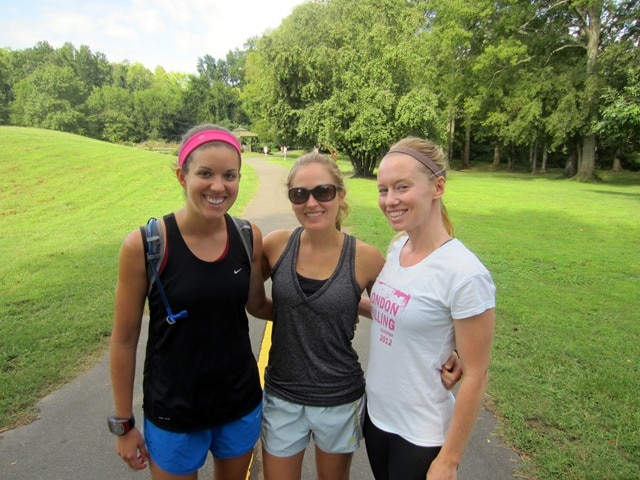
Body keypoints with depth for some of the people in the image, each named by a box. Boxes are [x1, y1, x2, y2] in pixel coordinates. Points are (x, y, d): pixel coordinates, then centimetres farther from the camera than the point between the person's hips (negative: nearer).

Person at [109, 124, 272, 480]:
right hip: (173, 414, -3)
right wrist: (124, 423, -1)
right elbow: (124, 340, -9)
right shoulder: (145, 245, -20)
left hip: (242, 404, 3)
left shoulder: (248, 237, -11)